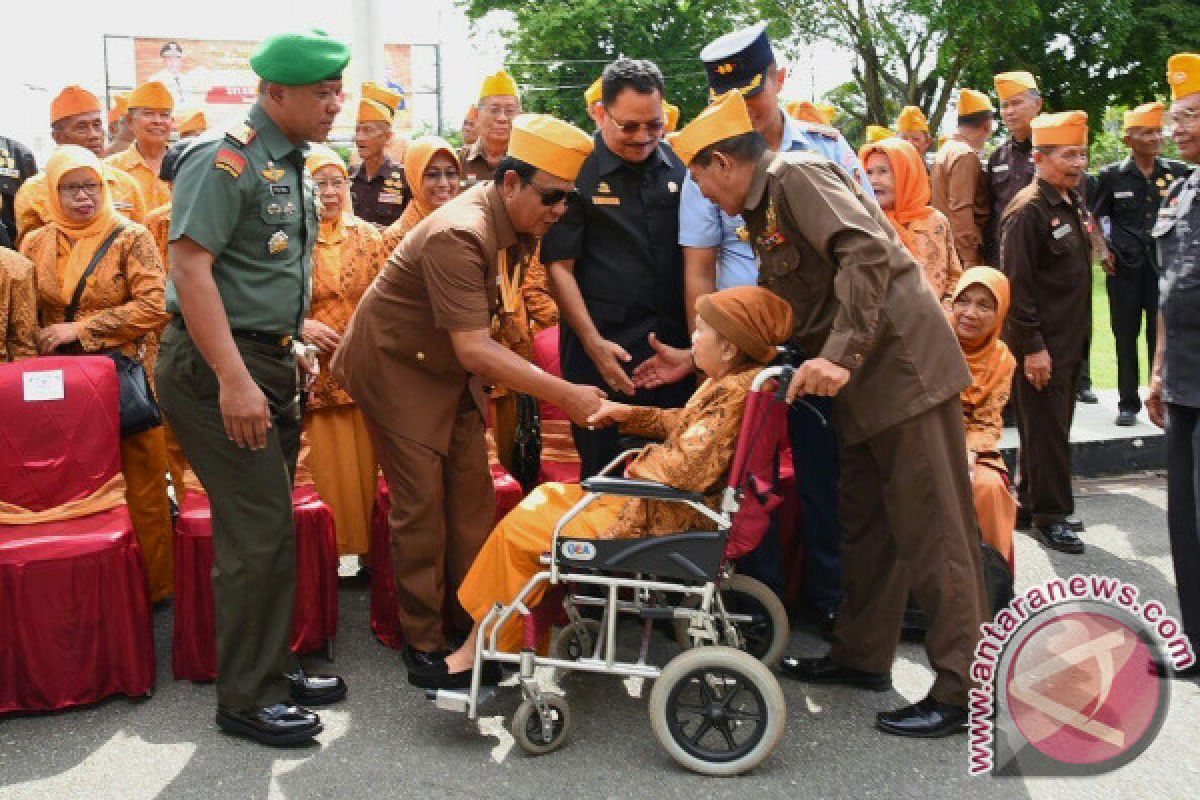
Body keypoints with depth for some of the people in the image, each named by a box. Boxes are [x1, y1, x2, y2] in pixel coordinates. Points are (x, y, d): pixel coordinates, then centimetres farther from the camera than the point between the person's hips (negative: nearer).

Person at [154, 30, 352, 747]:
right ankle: (246, 699, 7)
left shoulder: (290, 166, 15)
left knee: (273, 527, 14)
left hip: (269, 363, 9)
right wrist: (234, 379, -26)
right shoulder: (225, 161, -14)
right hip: (217, 366, -9)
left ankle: (273, 668, 27)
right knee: (257, 534, -6)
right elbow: (191, 266, -22)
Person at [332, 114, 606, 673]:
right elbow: (474, 350, -38)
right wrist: (565, 395, -39)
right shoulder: (459, 235, -33)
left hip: (452, 370, 8)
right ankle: (422, 639, 8)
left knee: (472, 493, 5)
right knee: (420, 502, -5)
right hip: (397, 367, -8)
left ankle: (471, 619, 16)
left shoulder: (518, 225, -5)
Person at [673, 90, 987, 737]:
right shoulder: (763, 212, 18)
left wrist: (840, 356, -30)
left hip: (903, 362, -10)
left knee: (931, 527, -6)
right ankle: (862, 654, 29)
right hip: (865, 378, 10)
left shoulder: (794, 175, -11)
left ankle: (960, 688, 2)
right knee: (865, 520, 17)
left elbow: (867, 251, -25)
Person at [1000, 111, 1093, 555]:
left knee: (1054, 427, 15)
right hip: (1041, 346, -9)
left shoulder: (1074, 203, 12)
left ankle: (1030, 504, 27)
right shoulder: (1027, 210, -17)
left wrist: (1078, 337, 18)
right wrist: (1032, 347, -21)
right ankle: (1049, 515, 11)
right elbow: (1017, 284, -20)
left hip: (1070, 341, 9)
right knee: (1045, 431, -1)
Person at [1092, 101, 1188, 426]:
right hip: (1124, 266, 0)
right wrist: (1103, 253, 1)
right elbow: (1093, 218, 10)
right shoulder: (1112, 175, 2)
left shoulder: (1178, 172, 5)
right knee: (1126, 336, 4)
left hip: (1166, 266, 1)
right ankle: (1128, 403, 13)